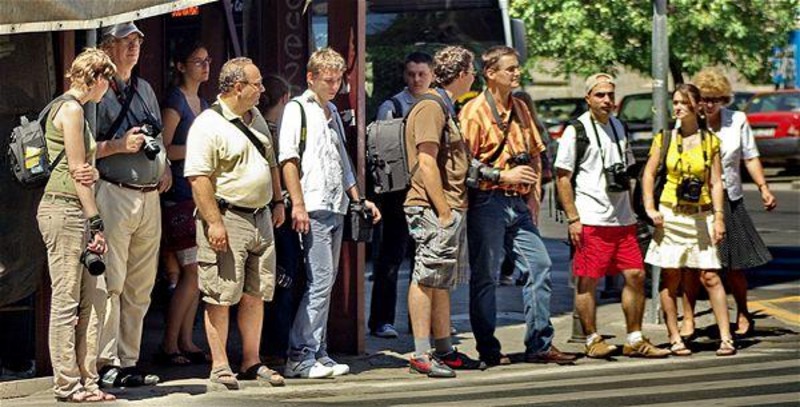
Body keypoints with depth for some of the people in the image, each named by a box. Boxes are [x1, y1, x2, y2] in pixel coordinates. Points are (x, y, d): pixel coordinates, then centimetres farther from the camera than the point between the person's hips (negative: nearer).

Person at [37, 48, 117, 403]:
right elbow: (76, 169, -13)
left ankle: (86, 378, 11)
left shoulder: (69, 108, 21)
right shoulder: (71, 109, -9)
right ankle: (67, 384, -1)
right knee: (66, 300, -5)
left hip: (75, 212, 10)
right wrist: (96, 223, -12)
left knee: (94, 297, 7)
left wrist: (89, 171, -6)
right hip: (64, 210, -10)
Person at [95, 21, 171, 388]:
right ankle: (106, 364, -8)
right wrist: (118, 146, -17)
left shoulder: (145, 89, 20)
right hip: (114, 194, -8)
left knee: (140, 287, 9)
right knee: (111, 283, -11)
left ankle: (128, 363, 14)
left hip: (150, 196, 8)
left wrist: (164, 167, 11)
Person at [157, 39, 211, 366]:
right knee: (192, 272, -10)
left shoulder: (203, 104, 18)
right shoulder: (174, 102, -7)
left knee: (198, 273, 6)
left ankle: (186, 341, 12)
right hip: (180, 195, -8)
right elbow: (163, 149, -15)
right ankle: (169, 344, -3)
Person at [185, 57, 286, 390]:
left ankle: (251, 362, 19)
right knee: (221, 297, -4)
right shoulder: (208, 125, -12)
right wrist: (214, 222, -22)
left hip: (260, 217, 8)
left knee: (255, 294, 10)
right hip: (227, 218, -8)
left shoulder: (256, 119, 16)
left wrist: (277, 202, 22)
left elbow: (271, 163, 27)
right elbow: (199, 177, -18)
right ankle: (220, 366, 2)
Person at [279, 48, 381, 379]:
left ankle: (317, 352, 13)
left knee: (327, 282, 8)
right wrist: (298, 205, -16)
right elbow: (288, 159, -10)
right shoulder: (297, 109, -3)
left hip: (336, 209, 8)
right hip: (314, 209, -8)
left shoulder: (332, 112, 21)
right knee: (320, 282, -12)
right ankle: (299, 357, -8)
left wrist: (358, 199, 21)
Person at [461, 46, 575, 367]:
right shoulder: (475, 111, -8)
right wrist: (503, 176, -15)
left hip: (518, 204, 7)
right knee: (485, 277, -1)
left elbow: (534, 153, 21)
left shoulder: (520, 108, 14)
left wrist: (533, 194, 10)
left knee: (539, 265, 2)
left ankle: (540, 344, 9)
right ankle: (488, 351, 7)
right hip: (488, 202, -7)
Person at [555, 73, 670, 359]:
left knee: (635, 275, 4)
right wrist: (573, 218, -13)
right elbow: (562, 177, -7)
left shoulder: (618, 127, 16)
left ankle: (635, 340, 13)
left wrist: (630, 210, 18)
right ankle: (592, 341, 7)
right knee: (588, 281, -2)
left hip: (622, 219, 7)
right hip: (591, 220, -7)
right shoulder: (576, 130, -4)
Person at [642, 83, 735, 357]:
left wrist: (719, 217, -4)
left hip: (701, 216, 0)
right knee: (670, 279, 1)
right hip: (671, 215, 0)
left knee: (710, 277, -5)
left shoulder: (710, 141, 4)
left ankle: (726, 337, -2)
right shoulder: (664, 139, 3)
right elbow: (648, 173, 6)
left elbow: (715, 182, 3)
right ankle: (675, 339, 8)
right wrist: (650, 208, -4)